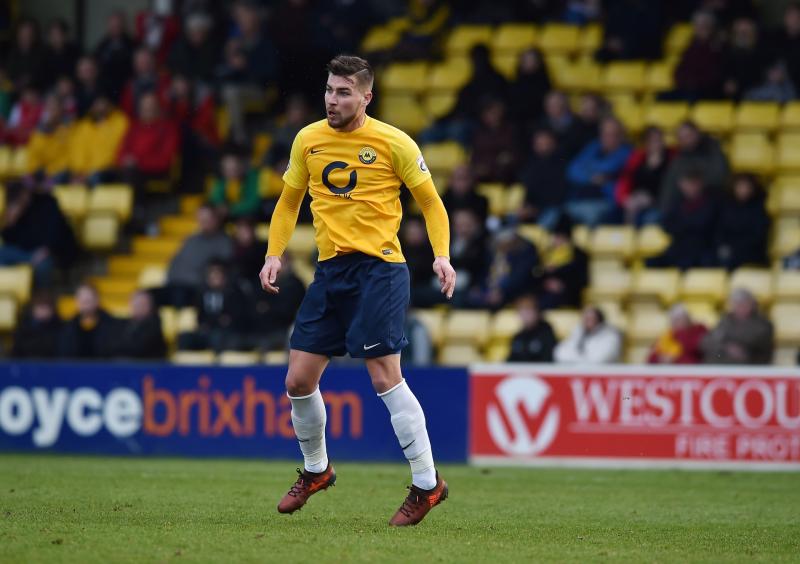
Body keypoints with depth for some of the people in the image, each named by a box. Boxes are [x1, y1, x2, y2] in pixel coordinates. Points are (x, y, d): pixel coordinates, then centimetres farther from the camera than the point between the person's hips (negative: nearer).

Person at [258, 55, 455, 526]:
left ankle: (427, 483, -4)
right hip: (331, 271, 5)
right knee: (299, 381, 5)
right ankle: (316, 470, 28)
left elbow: (430, 202, 1)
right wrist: (274, 254, 6)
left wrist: (442, 256, -13)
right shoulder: (308, 140, 8)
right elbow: (289, 201, 19)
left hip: (379, 269, -5)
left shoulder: (393, 143, -6)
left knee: (385, 378, -13)